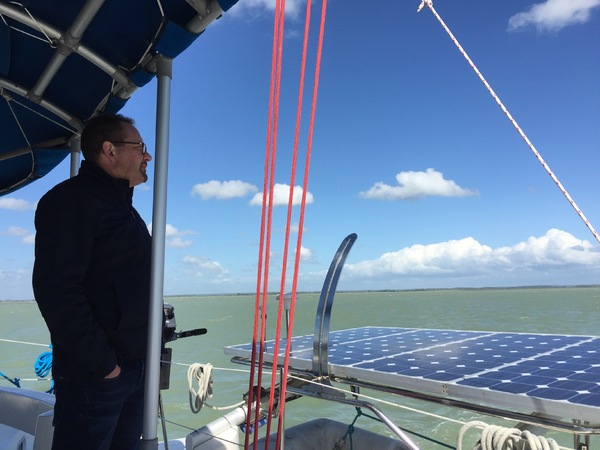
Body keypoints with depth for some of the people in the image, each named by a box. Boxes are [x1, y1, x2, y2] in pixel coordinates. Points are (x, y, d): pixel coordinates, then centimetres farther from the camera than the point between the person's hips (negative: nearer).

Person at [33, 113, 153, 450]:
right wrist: (101, 361, -20)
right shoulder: (72, 199, -13)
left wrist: (143, 352, 15)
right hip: (94, 372, -9)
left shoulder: (122, 206, 16)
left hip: (134, 366, 9)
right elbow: (56, 288, -23)